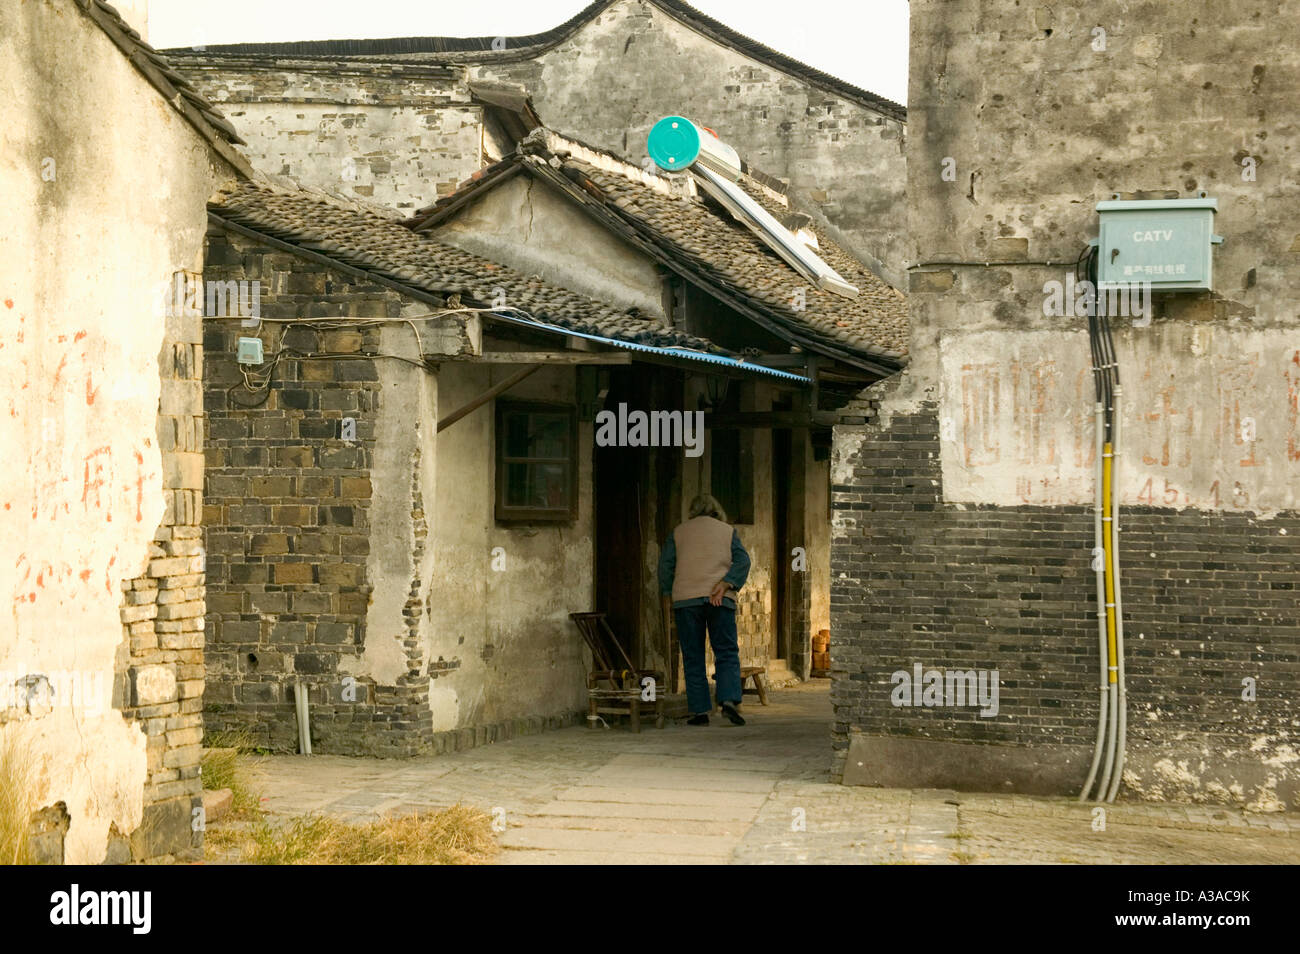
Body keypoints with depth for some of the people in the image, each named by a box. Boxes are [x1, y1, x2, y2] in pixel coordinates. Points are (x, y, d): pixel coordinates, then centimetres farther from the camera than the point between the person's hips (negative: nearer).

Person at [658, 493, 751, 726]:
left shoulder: (678, 532, 13)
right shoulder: (728, 531, 13)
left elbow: (666, 564, 5)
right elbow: (743, 561, -1)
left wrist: (667, 595, 12)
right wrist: (724, 585, -9)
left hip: (685, 599, 0)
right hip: (720, 600, 0)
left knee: (693, 658, 4)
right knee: (727, 653, 1)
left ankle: (699, 711, 0)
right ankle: (729, 699, -19)